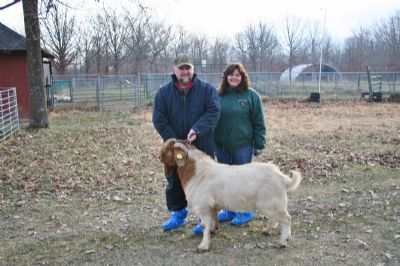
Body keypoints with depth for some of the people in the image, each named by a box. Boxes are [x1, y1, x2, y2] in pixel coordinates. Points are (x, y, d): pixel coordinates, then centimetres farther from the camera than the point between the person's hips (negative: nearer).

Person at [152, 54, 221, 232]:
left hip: (202, 146, -2)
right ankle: (178, 214, 32)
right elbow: (159, 119, -4)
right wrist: (174, 142, -12)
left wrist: (197, 129, -25)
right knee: (174, 182, 14)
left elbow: (214, 111, -12)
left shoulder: (206, 89, -3)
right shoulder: (164, 92, 0)